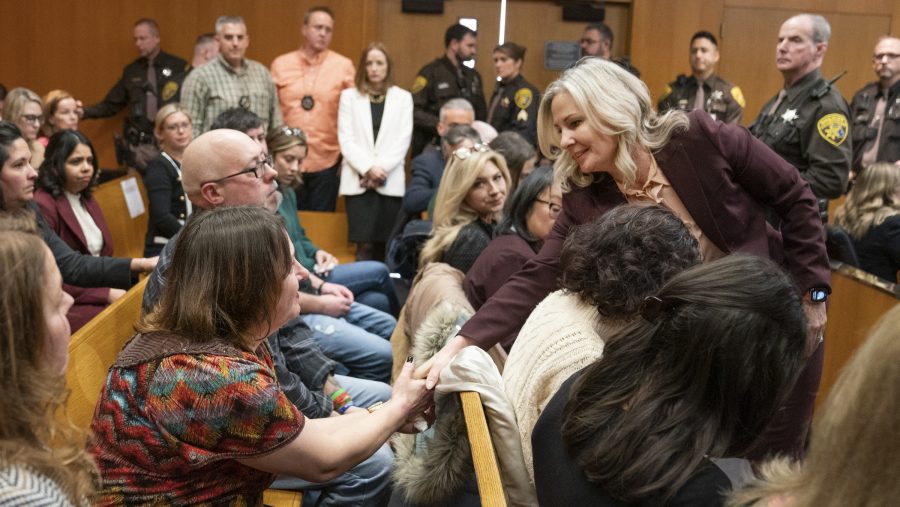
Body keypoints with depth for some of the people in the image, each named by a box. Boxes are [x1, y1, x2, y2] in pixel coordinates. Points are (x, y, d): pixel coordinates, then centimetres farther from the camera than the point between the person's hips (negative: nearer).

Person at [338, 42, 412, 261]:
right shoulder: (349, 96, 10)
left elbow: (403, 140, 2)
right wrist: (368, 168, -12)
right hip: (358, 180, -1)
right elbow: (346, 139, 1)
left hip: (391, 182, 1)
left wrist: (381, 169, -10)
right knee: (365, 246, -9)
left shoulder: (403, 97, 11)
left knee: (385, 246, 0)